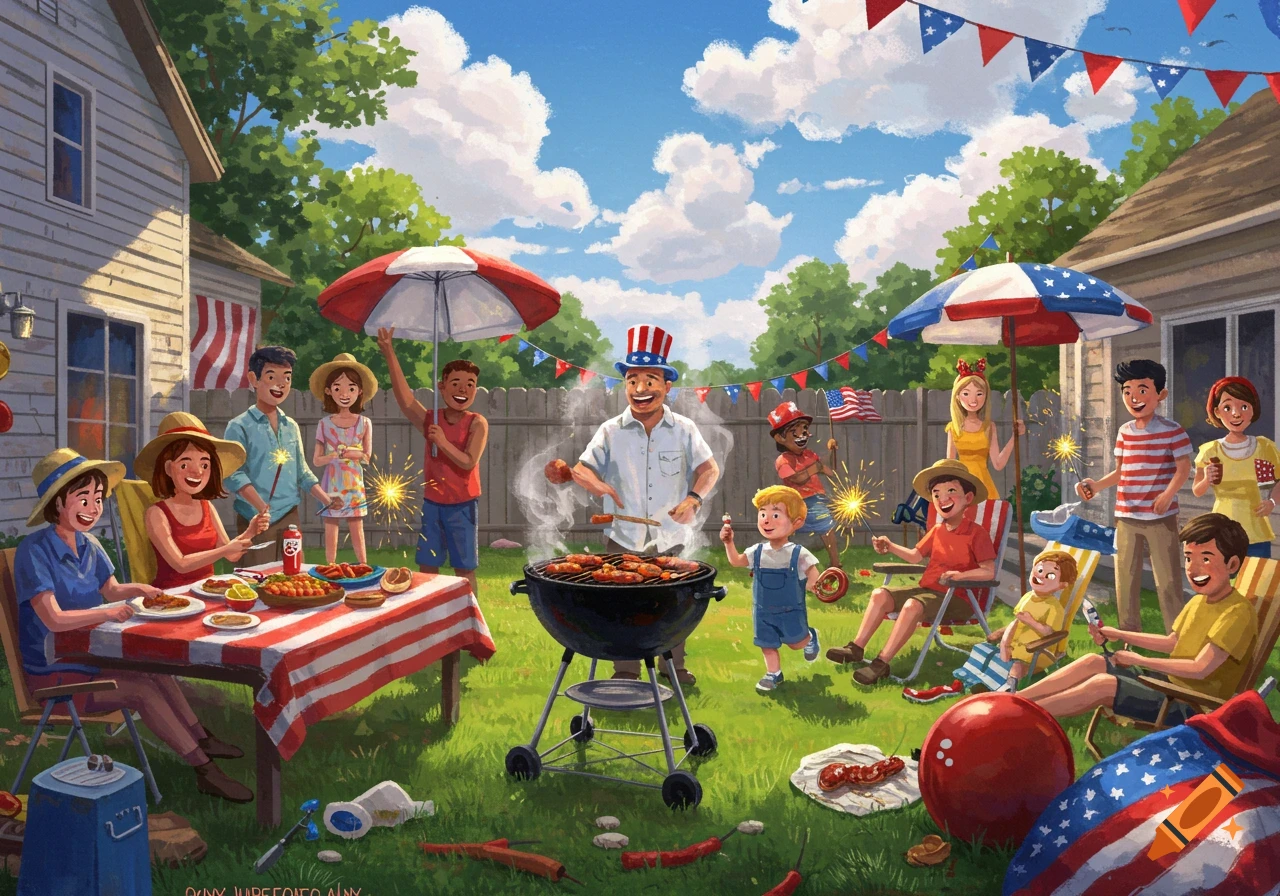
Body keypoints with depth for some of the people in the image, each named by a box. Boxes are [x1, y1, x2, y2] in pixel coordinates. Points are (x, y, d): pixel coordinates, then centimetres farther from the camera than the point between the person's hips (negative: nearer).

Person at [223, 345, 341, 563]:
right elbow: (234, 474, -15)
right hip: (257, 519, -5)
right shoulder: (240, 426, -6)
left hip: (290, 517, 6)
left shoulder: (292, 426, 12)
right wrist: (261, 507, -27)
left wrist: (326, 498, 2)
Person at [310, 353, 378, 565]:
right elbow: (316, 460, 0)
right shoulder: (324, 423, -1)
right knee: (330, 533, 4)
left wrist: (355, 454, -18)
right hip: (331, 486, 0)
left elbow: (367, 457, 3)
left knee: (357, 532, 5)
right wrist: (332, 456, -19)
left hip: (354, 486, 0)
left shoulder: (364, 423, 0)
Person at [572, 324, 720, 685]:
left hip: (672, 539, 1)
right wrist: (593, 480, -25)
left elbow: (709, 469, -1)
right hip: (623, 539, 0)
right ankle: (626, 672, 22)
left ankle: (673, 666, 30)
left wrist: (694, 499, -19)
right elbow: (582, 468, -2)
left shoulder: (684, 429, -2)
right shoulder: (611, 431, -3)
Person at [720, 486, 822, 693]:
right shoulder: (757, 552, -4)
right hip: (763, 612, 3)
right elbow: (736, 561, 3)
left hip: (791, 611, -3)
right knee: (767, 644, 10)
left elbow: (812, 570, -4)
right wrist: (729, 542, -10)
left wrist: (812, 583, -21)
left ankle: (810, 637, 40)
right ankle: (773, 674, 28)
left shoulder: (798, 554, -14)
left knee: (796, 642, 7)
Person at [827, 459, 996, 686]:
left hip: (955, 598, -8)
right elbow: (915, 556, 24)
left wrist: (960, 575, -29)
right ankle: (857, 647, -3)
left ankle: (881, 663, -30)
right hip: (926, 589, 8)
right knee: (880, 595, -5)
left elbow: (989, 572, -17)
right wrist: (890, 547, 11)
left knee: (912, 606, -34)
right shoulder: (937, 531, 12)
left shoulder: (976, 533, -11)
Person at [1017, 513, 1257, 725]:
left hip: (1190, 704, -9)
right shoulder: (1198, 601, 10)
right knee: (1093, 662, -5)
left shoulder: (1238, 613, -19)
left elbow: (1200, 668, -25)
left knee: (1103, 684, -25)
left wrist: (1138, 659, -16)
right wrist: (1119, 635, 15)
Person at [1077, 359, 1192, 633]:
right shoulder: (1124, 432, 8)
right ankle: (1130, 635, 23)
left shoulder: (1172, 431, -7)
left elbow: (1184, 467, -9)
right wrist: (1096, 485, 0)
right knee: (1125, 579, 11)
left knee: (1167, 578, 3)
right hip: (1125, 517, 5)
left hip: (1161, 518, -5)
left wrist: (1168, 494, -24)